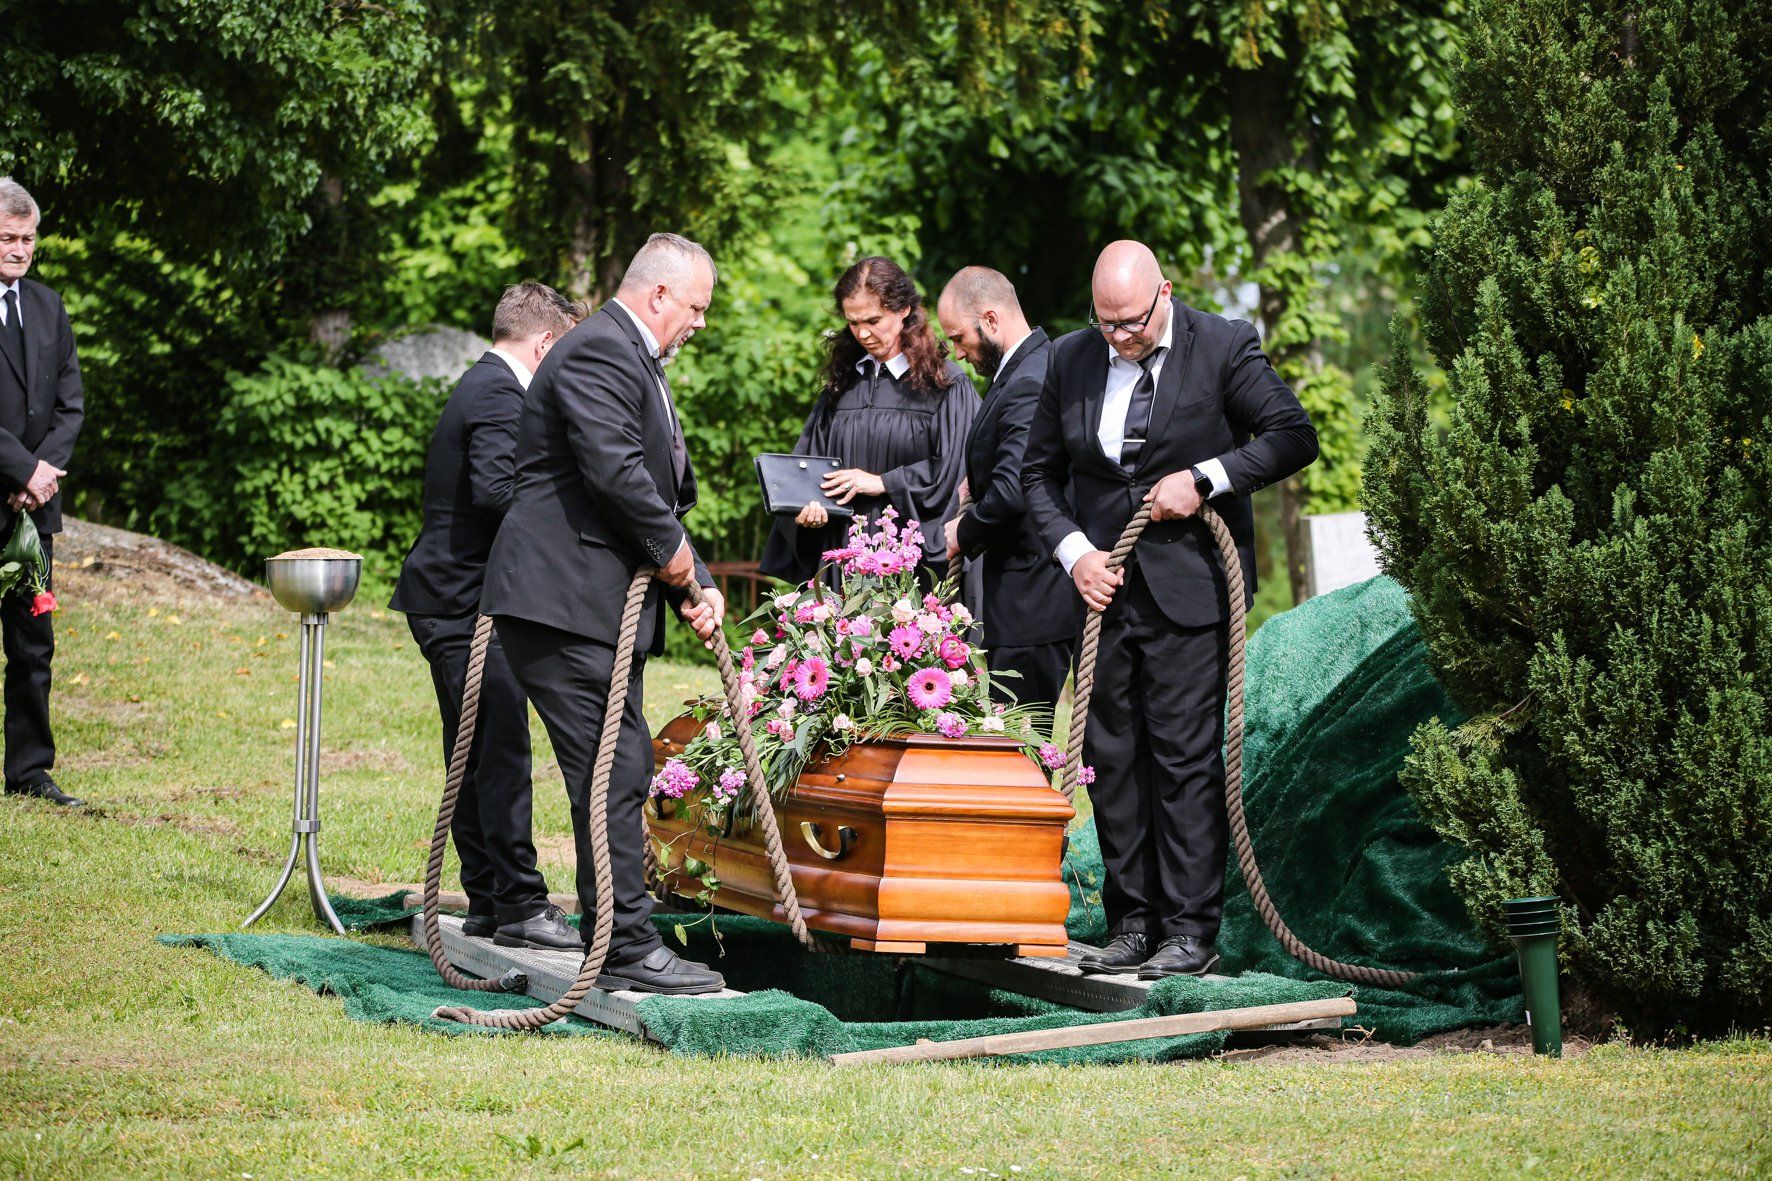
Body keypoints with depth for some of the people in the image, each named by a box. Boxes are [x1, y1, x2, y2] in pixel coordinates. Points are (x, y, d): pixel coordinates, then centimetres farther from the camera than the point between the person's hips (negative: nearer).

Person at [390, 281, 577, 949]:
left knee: (475, 757, 13)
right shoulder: (500, 394, -14)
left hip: (446, 597, 11)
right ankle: (519, 905, -9)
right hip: (468, 600, -11)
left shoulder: (481, 386, 19)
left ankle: (486, 899, 17)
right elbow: (495, 488, -26)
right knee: (503, 752, -9)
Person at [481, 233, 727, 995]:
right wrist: (670, 548, -10)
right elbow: (614, 472, -24)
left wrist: (694, 586, 11)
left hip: (605, 607, 11)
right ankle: (627, 951, -8)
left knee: (622, 775, 12)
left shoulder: (635, 361, 23)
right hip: (565, 598, -11)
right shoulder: (599, 351, -12)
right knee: (613, 776, -10)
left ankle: (616, 941, 18)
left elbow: (658, 491, 24)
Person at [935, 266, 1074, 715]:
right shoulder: (1043, 364, 13)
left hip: (1031, 599, -11)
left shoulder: (1028, 386, -20)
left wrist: (963, 534, -12)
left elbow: (1012, 493, -29)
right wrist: (976, 481, 11)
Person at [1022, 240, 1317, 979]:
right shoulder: (1070, 360, 8)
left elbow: (1294, 435, -5)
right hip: (1103, 585, 5)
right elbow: (1039, 471, 14)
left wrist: (1203, 479, -14)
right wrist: (1072, 549, -2)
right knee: (1110, 758, 5)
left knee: (1186, 758, -5)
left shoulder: (1223, 348, -4)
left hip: (1189, 587, -4)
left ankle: (1192, 931, -1)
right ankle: (1132, 924, 12)